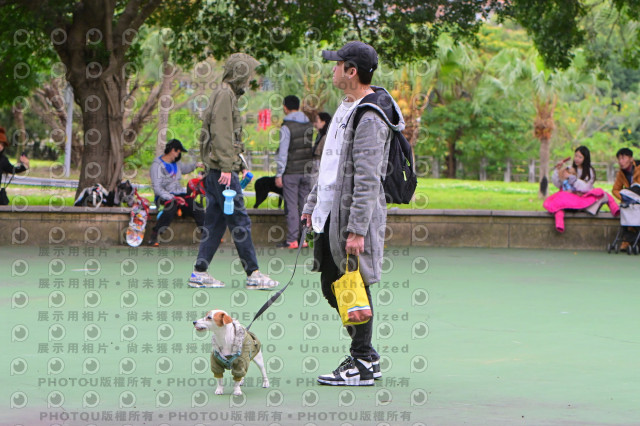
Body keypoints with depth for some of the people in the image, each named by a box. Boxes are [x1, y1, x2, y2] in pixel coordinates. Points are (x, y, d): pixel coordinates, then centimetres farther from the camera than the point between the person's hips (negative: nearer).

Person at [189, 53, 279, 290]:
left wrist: (237, 163, 23)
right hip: (221, 167, -10)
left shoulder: (226, 94, 21)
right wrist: (226, 167, -21)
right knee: (239, 220, -8)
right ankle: (253, 274, -7)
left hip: (215, 170, 10)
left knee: (215, 220, 9)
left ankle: (200, 272, 9)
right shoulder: (224, 94, -10)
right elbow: (221, 133, -18)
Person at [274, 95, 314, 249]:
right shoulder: (309, 125, 8)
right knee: (304, 205, 9)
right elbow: (312, 147, 11)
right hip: (307, 171, 5)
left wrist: (279, 174, -8)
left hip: (291, 172, -5)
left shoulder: (286, 127, -10)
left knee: (291, 206, -3)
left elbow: (283, 152, -12)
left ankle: (292, 239, -4)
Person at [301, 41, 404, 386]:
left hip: (355, 214, -10)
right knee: (331, 286, 14)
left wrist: (357, 229, -24)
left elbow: (368, 179, -22)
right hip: (330, 215, 10)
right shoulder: (346, 108, 15)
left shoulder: (370, 116, -18)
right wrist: (312, 203, 23)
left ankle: (362, 365, 5)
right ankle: (366, 354, 24)